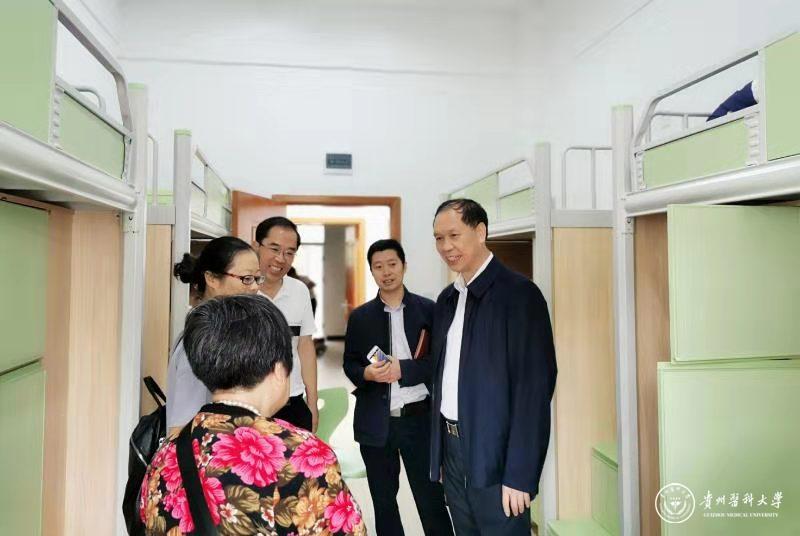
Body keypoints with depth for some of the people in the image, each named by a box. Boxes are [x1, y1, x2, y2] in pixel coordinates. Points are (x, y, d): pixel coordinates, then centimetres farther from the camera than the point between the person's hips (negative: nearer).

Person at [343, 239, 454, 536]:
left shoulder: (427, 309, -1)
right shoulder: (360, 316, 5)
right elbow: (349, 363, 7)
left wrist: (403, 369, -18)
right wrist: (367, 373, -15)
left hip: (418, 417, -2)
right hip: (376, 421, 2)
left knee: (431, 498, 6)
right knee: (383, 500, 17)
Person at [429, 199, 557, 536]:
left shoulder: (519, 293, -13)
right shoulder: (447, 299, 9)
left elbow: (535, 387, -16)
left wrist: (520, 475, -17)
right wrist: (439, 453, 9)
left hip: (495, 457, -6)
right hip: (451, 448, 7)